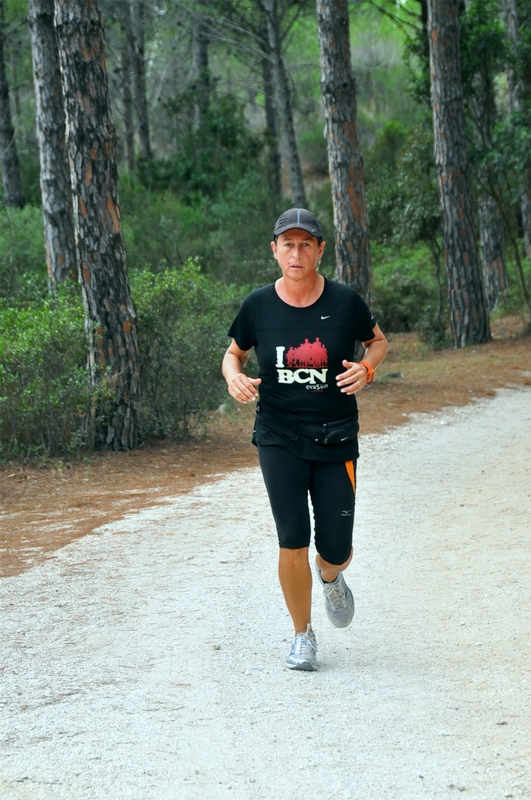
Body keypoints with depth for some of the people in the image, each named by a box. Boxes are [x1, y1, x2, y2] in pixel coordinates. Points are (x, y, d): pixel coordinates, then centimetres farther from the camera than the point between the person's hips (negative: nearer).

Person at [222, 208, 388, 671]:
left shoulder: (345, 302, -6)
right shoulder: (258, 306, -3)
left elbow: (379, 341, 11)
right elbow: (234, 353, 13)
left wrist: (366, 368, -11)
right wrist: (234, 378, -10)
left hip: (336, 440, 0)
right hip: (279, 437, 0)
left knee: (335, 550, 1)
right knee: (292, 540, -10)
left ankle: (331, 579, 41)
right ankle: (303, 637, 10)